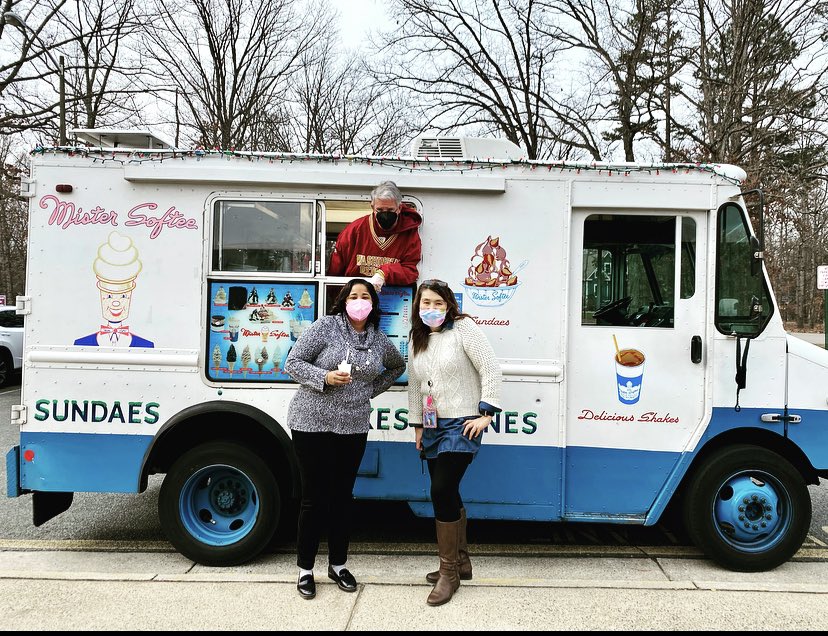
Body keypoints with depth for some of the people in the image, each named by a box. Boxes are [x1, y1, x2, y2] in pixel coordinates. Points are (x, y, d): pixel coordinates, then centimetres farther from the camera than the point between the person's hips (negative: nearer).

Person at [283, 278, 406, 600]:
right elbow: (293, 363, -7)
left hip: (354, 427, 4)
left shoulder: (380, 341, 7)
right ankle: (305, 569, 19)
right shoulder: (325, 326, -7)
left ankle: (338, 564, 29)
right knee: (315, 497, 2)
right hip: (313, 423, -4)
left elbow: (397, 366, 26)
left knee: (343, 496, 12)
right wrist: (325, 378, -22)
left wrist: (373, 389, 11)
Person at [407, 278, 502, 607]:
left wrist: (486, 413, -15)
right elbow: (414, 385, 16)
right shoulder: (417, 339, 10)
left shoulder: (463, 328, -10)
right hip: (433, 428, 7)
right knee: (447, 494, 12)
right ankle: (461, 561, 28)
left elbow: (491, 370, -12)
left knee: (441, 492, -13)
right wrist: (417, 424, 15)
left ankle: (449, 572, 0)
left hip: (462, 425, -7)